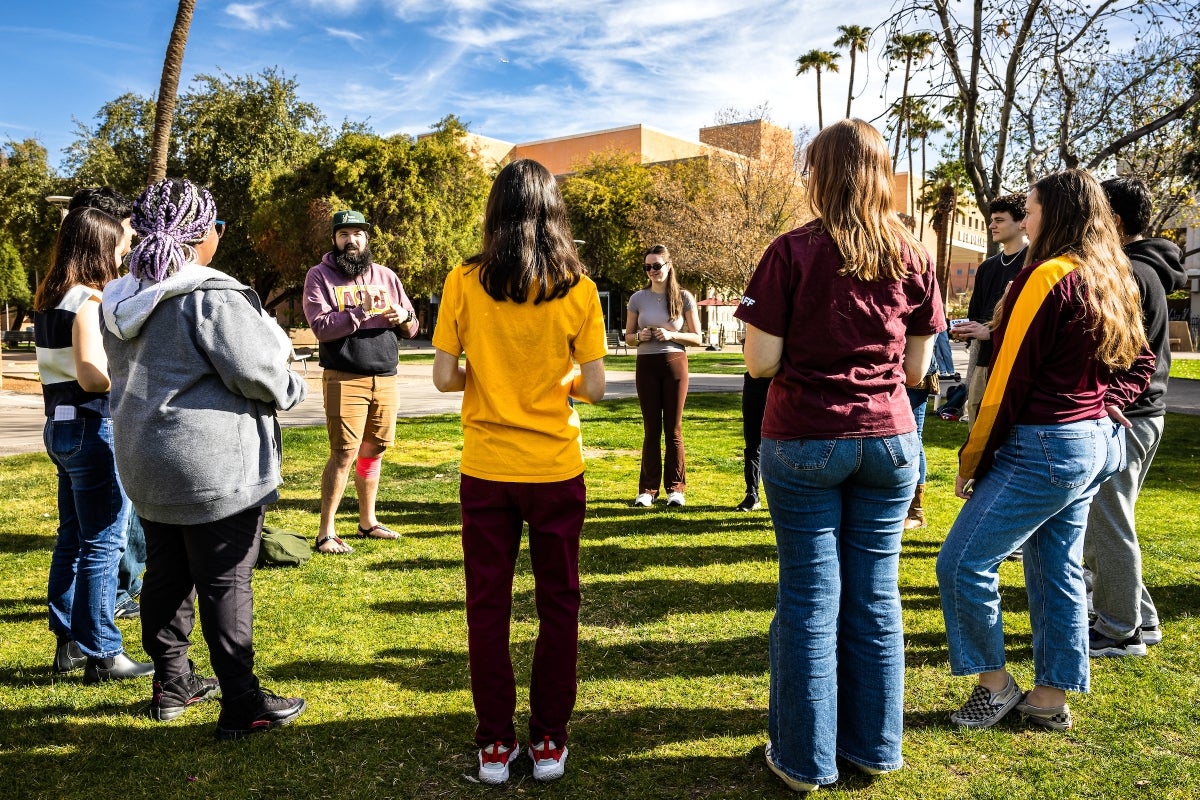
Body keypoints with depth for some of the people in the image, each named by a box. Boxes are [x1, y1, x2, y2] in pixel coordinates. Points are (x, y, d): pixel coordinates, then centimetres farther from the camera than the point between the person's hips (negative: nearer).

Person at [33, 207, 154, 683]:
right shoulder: (88, 301, -15)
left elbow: (68, 367, 16)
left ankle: (68, 643, 26)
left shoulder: (50, 301, 12)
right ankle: (101, 654, 5)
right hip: (93, 429, -10)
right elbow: (93, 377, -22)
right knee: (103, 542, -2)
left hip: (61, 426, 10)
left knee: (73, 536, 16)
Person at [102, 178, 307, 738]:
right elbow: (257, 370, -19)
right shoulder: (209, 296, -19)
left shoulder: (121, 300, 9)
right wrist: (290, 389, 0)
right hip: (213, 467, -8)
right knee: (225, 584, -1)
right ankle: (241, 706, 8)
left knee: (166, 575, 18)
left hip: (145, 463, 9)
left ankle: (171, 684, 32)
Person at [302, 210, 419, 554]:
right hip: (344, 379, -4)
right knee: (344, 454, -8)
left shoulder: (385, 275, 14)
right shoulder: (320, 276, 1)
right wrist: (362, 311, -19)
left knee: (373, 451, 10)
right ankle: (326, 533, 2)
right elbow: (320, 326, -12)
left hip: (386, 379, 5)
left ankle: (368, 522, 25)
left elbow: (412, 327, 17)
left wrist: (403, 317, -6)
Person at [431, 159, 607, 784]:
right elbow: (593, 387, -8)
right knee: (557, 604, 14)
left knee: (488, 606, 13)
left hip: (486, 471, 0)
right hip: (556, 469, 0)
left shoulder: (465, 283, -6)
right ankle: (549, 741, 23)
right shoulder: (578, 289, -7)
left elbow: (444, 377, -6)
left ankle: (495, 744, 22)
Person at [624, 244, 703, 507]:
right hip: (646, 365, 1)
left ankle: (675, 487, 12)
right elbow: (628, 336, 11)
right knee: (651, 429, 5)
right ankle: (648, 488, 11)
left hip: (675, 364, -1)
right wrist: (640, 336, -11)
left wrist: (671, 335, -15)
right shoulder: (638, 298, 4)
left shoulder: (683, 297, 0)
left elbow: (697, 338, 0)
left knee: (673, 429, 3)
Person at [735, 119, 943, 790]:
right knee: (876, 596, 12)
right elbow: (918, 368, 7)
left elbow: (761, 362, -10)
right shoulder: (913, 257, 3)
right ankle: (874, 747, 26)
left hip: (805, 443, -3)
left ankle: (807, 759, 16)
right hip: (889, 439, 4)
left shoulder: (793, 253, -8)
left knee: (810, 599, 5)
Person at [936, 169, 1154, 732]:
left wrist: (972, 460, -11)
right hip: (1098, 443, 10)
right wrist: (1104, 410, 9)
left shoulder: (1048, 276, -16)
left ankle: (996, 686, 9)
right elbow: (1139, 363, 20)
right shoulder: (1112, 279, 12)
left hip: (1047, 447, -10)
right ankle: (1050, 698, 24)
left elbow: (1010, 379, -17)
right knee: (1056, 571, 15)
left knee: (962, 564, -4)